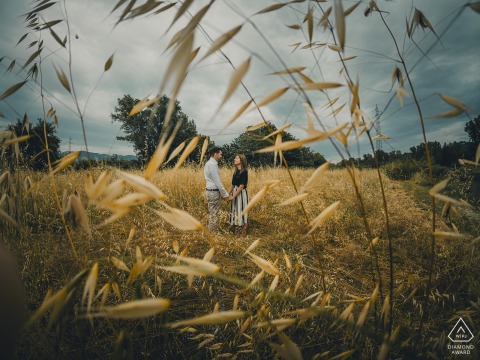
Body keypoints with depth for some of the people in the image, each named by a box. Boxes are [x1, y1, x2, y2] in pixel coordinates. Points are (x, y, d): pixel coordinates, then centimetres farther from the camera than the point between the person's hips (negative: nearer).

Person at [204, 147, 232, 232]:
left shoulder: (209, 163, 13)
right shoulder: (213, 164, -18)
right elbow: (217, 182, -20)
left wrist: (222, 193, 19)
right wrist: (226, 195, -14)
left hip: (211, 191, 10)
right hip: (214, 192, -10)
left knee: (212, 213, 16)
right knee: (215, 214, -3)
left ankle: (211, 230, 24)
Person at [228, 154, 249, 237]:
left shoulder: (244, 172, -14)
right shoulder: (236, 172, 9)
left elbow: (241, 186, -18)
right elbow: (233, 185, 12)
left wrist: (233, 196, -18)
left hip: (241, 194, -8)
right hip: (235, 193, 8)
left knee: (242, 211, -1)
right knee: (236, 211, 14)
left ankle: (244, 232, 10)